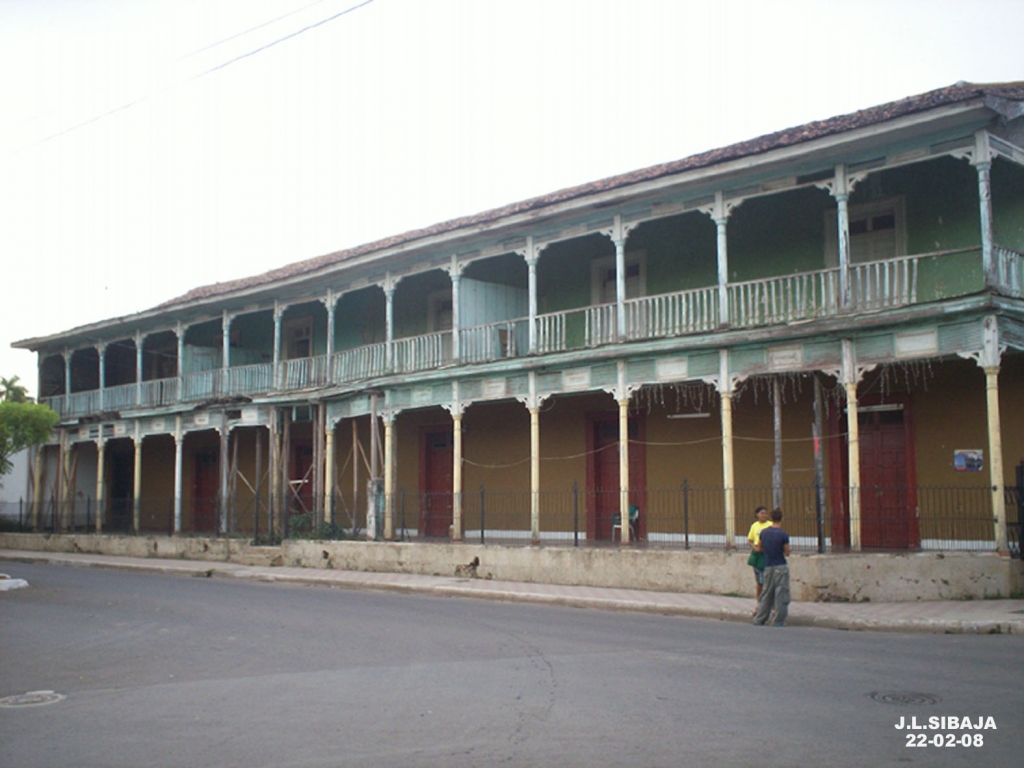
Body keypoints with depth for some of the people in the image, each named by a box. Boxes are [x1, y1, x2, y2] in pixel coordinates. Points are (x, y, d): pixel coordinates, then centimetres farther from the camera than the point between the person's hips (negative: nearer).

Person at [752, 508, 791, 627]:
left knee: (766, 594, 13)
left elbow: (760, 548, 13)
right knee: (781, 594, 1)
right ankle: (779, 621, 2)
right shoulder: (783, 535, -11)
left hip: (768, 567, 5)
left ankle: (759, 619, 16)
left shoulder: (764, 532, 2)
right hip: (781, 567, -5)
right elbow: (787, 553, -5)